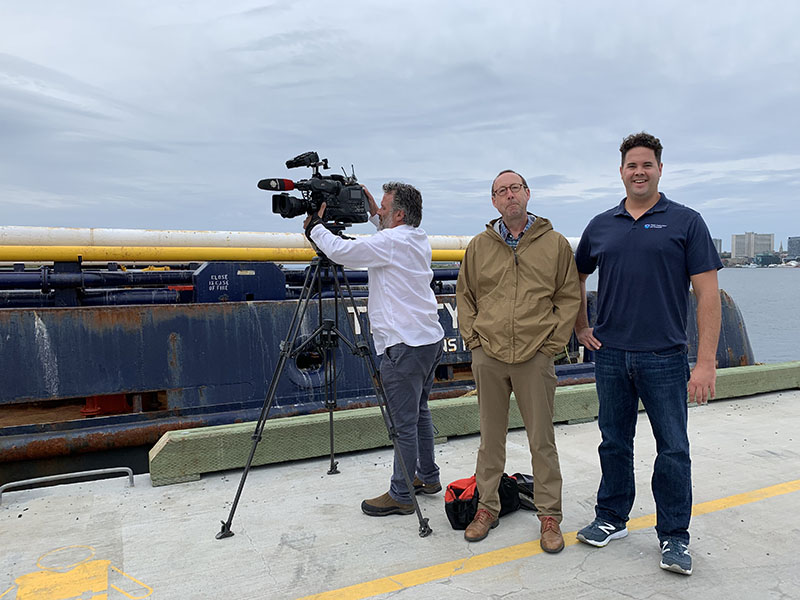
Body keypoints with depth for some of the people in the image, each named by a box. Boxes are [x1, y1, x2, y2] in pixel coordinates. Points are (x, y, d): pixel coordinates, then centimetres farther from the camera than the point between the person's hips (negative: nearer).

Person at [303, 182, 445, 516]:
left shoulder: (390, 242, -15)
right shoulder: (419, 240, 12)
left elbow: (339, 251, -14)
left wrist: (315, 226, 2)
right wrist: (373, 213, 22)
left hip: (405, 346, -10)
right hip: (431, 339, 10)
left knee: (404, 422, -1)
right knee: (419, 411, 20)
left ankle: (400, 495, 11)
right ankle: (427, 477, 33)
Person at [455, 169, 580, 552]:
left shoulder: (555, 244, 3)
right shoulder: (479, 246, 7)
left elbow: (569, 297, 5)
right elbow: (464, 295, 13)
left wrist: (553, 341, -3)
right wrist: (472, 337, 3)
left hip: (535, 357, -1)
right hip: (487, 356, 2)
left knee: (542, 440, 6)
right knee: (490, 437, 13)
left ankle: (550, 515, 22)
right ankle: (487, 506, 28)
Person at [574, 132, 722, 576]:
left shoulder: (686, 222, -1)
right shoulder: (601, 226, 9)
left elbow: (707, 292, -6)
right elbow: (575, 277, 22)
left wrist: (706, 361, -13)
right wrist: (580, 328, 14)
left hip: (664, 357, -3)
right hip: (610, 355, 3)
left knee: (673, 450, 5)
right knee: (614, 443, 13)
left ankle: (674, 537, 22)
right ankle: (612, 519, 30)